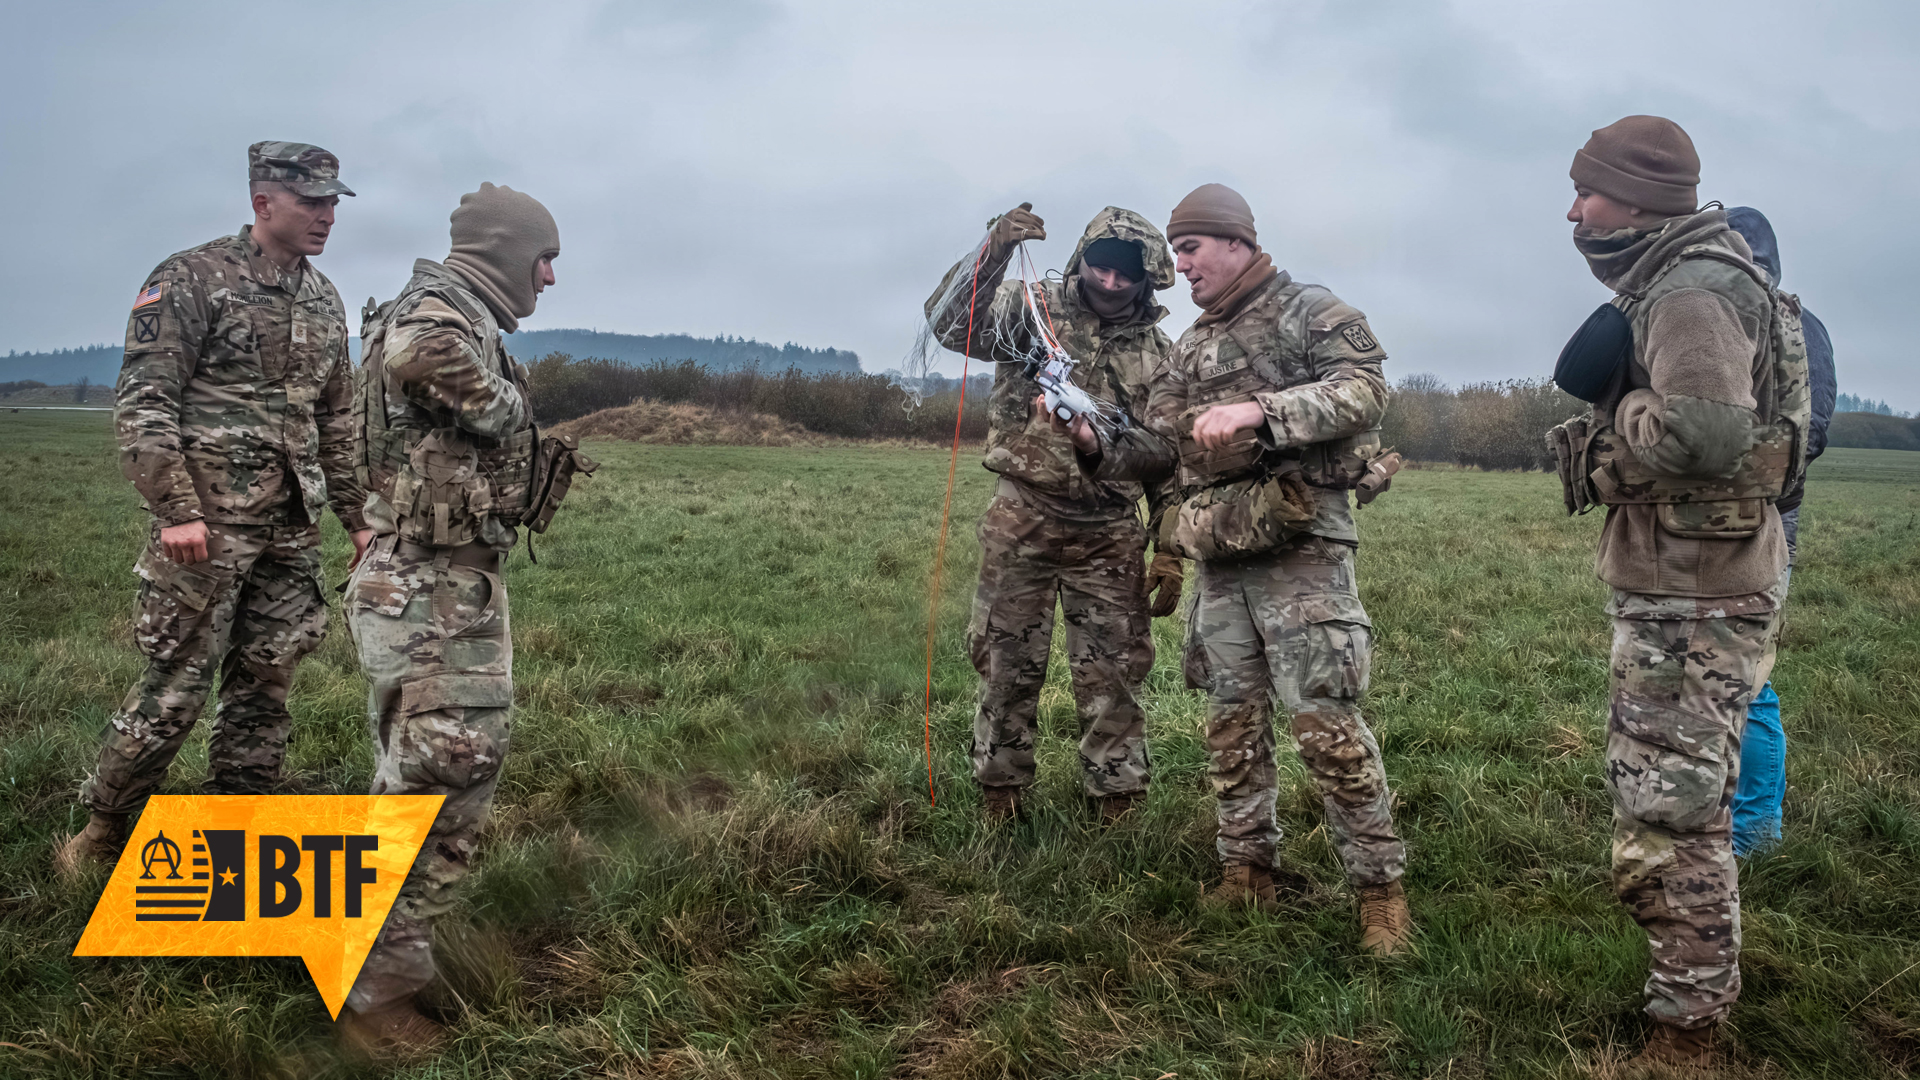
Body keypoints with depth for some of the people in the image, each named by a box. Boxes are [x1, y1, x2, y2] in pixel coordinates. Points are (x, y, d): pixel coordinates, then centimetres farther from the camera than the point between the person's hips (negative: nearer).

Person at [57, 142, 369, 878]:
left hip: (291, 532, 6)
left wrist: (358, 517, 16)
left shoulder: (324, 300, 13)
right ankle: (99, 835, 16)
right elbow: (142, 403, -12)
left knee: (263, 692, 10)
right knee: (174, 690, -2)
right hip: (207, 526, -6)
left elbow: (338, 421, 19)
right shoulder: (192, 280, -7)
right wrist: (175, 509, -20)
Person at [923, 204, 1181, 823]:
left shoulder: (1159, 354, 6)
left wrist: (1172, 552, 5)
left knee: (1113, 674, 4)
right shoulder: (1031, 308, -2)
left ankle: (1118, 801, 17)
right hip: (1021, 523, -1)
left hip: (1109, 534, 1)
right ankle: (999, 792, 21)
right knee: (1007, 664, 7)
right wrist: (995, 250, -33)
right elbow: (950, 323, -20)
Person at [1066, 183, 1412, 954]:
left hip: (1301, 547, -7)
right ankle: (1247, 870, 23)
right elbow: (1158, 449, 16)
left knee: (1325, 722, -10)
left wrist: (1259, 411, -26)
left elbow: (1363, 390, -16)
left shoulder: (1312, 313, 0)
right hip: (1221, 557, 7)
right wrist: (1096, 444, -3)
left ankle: (1379, 885, 1)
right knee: (1232, 720, 11)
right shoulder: (1191, 348, 19)